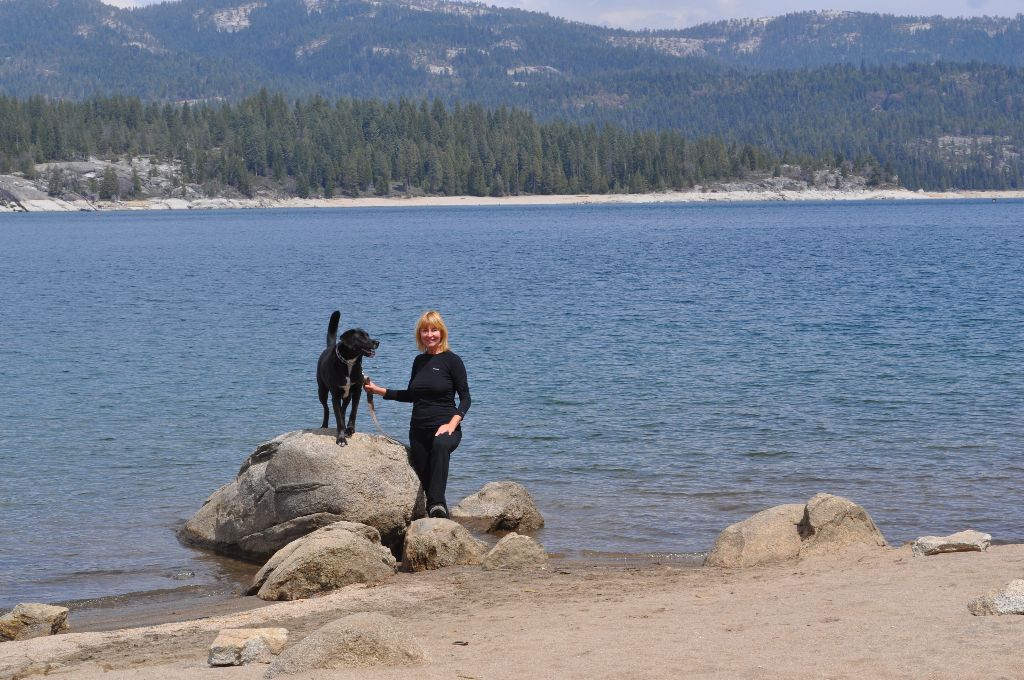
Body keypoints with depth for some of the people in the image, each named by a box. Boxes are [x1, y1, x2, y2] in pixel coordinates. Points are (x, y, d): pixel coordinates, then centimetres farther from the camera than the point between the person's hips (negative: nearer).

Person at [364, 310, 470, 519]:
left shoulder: (451, 360, -4)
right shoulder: (419, 361, 12)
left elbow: (465, 397, -7)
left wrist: (452, 424, -21)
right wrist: (378, 390, 18)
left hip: (444, 428, -7)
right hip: (418, 429, 7)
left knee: (440, 444, -40)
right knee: (425, 479, 5)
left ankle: (437, 504, -50)